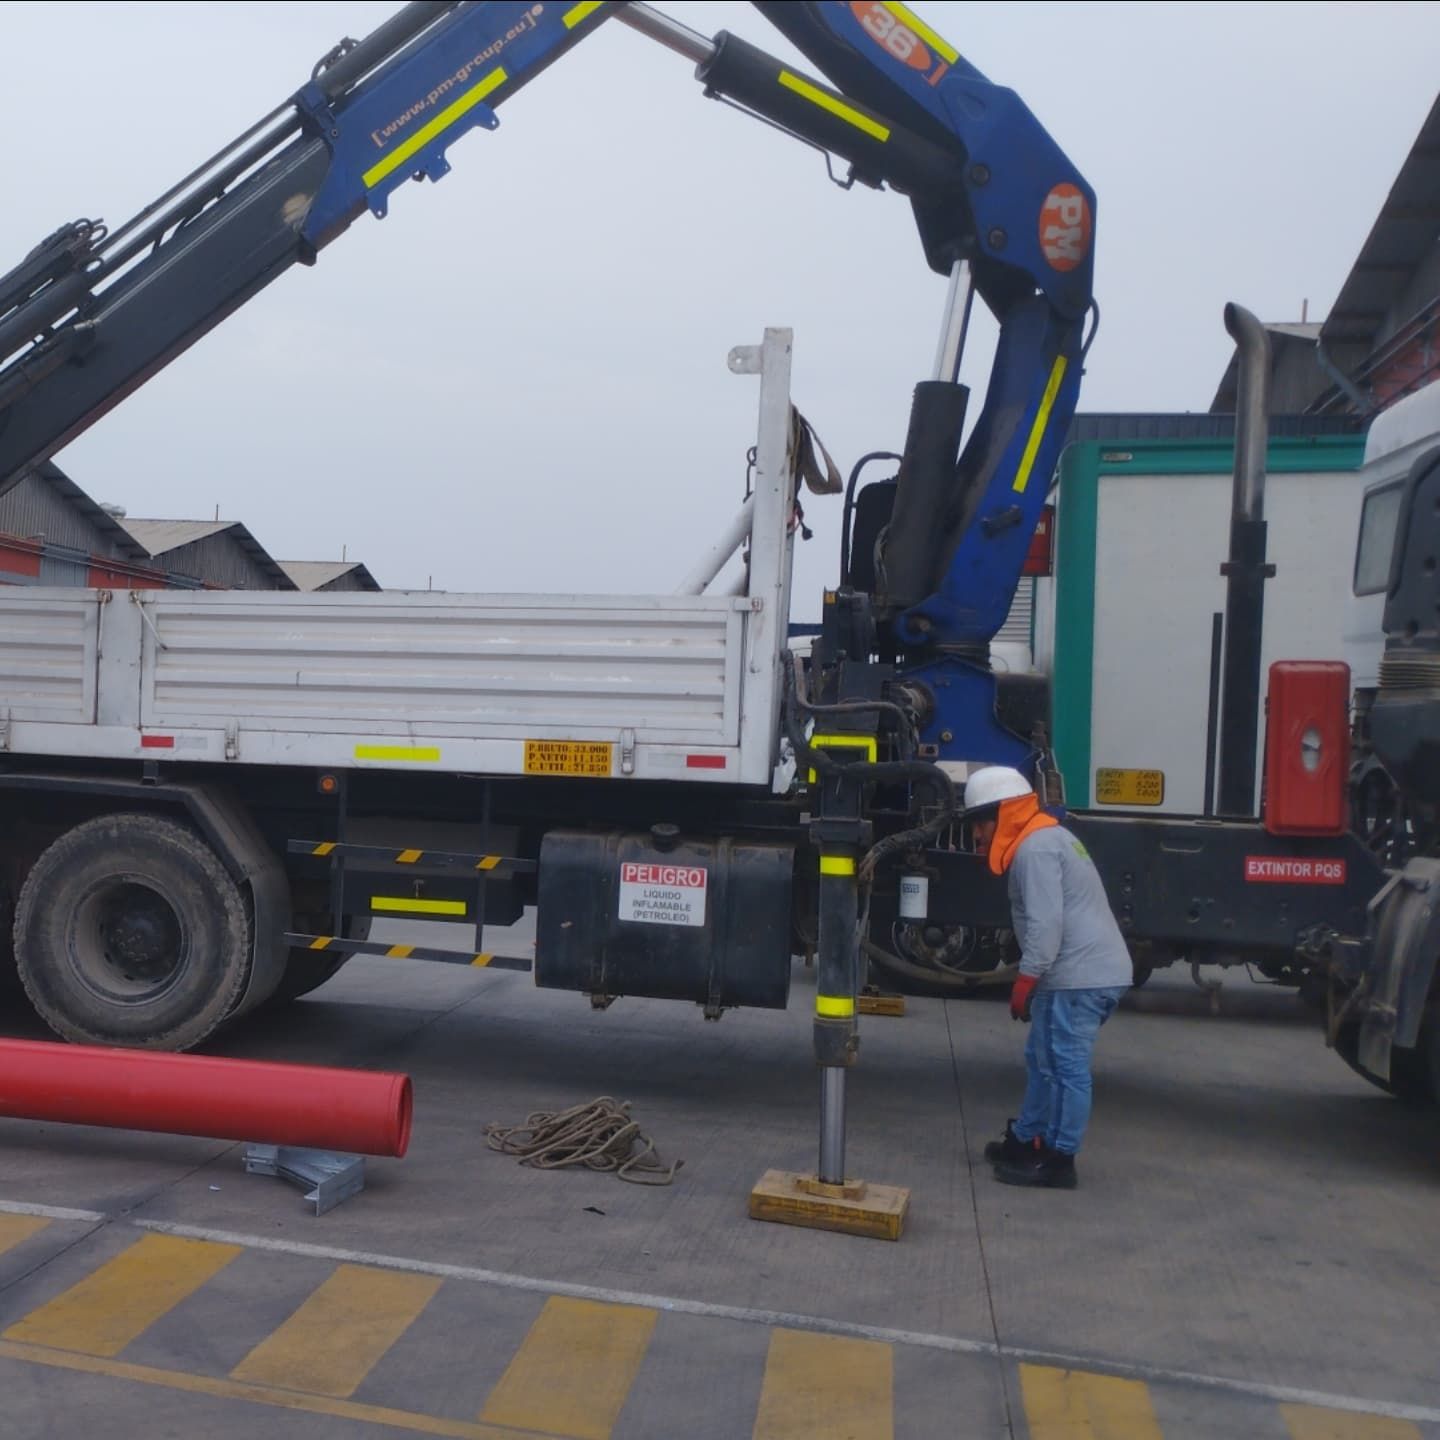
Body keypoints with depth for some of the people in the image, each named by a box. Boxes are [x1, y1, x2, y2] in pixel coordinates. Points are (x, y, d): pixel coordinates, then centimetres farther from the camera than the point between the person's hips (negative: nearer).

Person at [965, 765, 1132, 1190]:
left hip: (1079, 977, -11)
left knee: (1064, 1067, -3)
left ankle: (1058, 1160, 4)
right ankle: (1025, 1141, 28)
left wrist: (1025, 979, -15)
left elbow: (1046, 923, -21)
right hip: (1093, 972, 11)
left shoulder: (1035, 848, -13)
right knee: (1043, 1061, 18)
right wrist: (1034, 978, 23)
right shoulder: (1046, 838, 20)